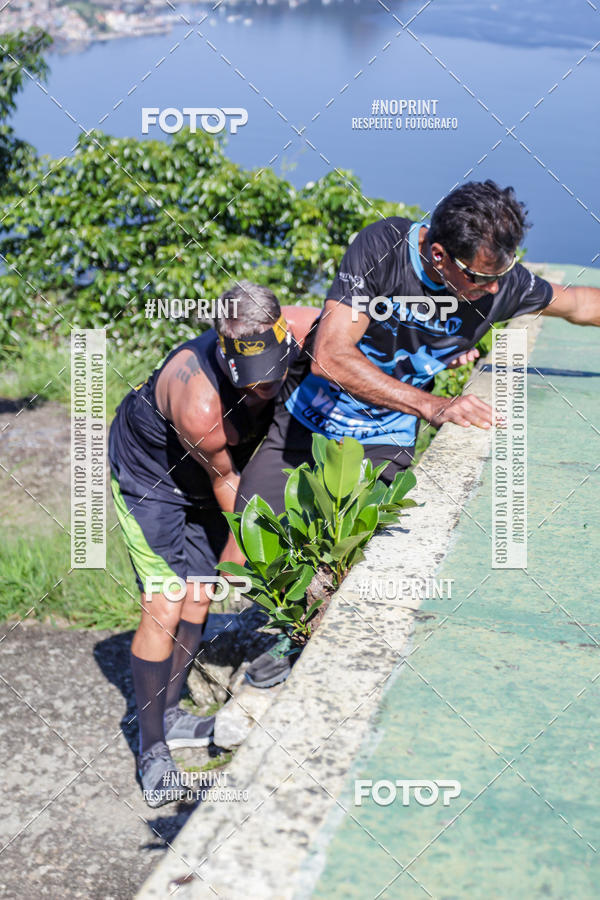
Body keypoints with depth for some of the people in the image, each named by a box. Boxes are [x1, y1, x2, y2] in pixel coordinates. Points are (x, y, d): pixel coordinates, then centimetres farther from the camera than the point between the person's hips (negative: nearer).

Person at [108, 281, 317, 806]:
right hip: (149, 474, -6)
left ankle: (169, 716, 25)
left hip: (201, 476, 6)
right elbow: (226, 485, -23)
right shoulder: (199, 405, -41)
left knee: (199, 598, 8)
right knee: (164, 607, -10)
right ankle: (152, 747, 4)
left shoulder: (301, 329, -28)